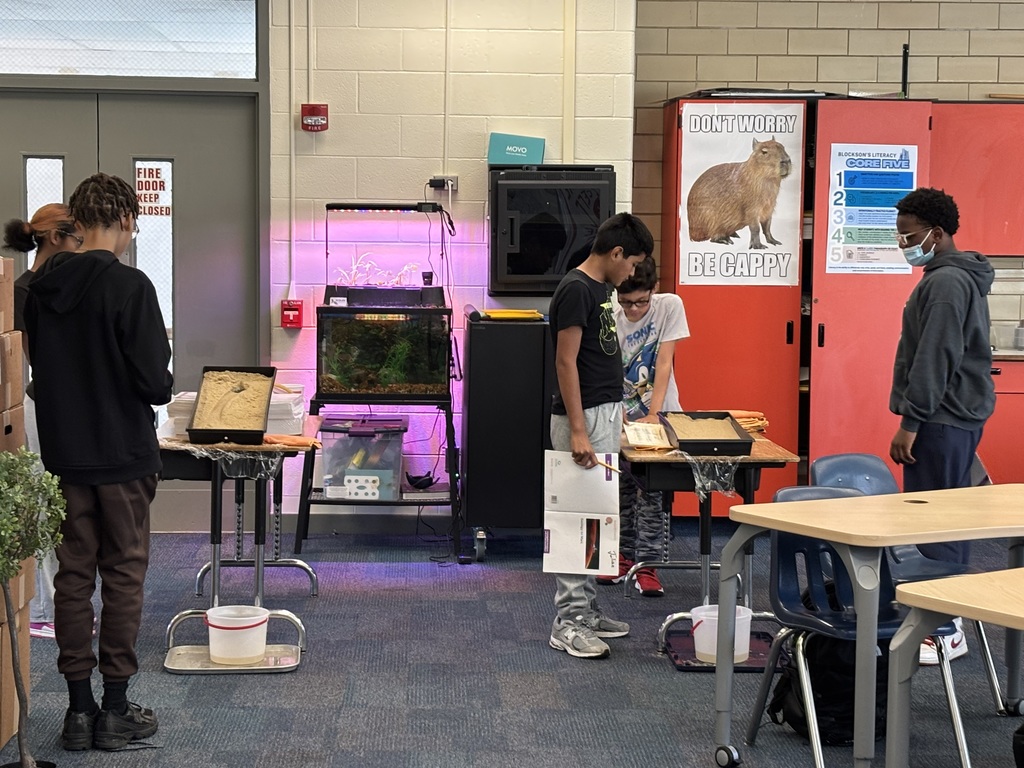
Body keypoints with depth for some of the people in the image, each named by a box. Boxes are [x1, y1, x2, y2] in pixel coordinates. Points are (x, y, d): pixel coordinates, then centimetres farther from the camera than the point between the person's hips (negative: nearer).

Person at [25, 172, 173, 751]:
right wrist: (159, 387, 3)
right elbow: (154, 382, -18)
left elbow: (37, 369, 10)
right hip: (122, 454, -5)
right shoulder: (128, 286, -16)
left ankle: (79, 708, 16)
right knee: (124, 575, 5)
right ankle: (116, 710, 10)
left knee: (74, 574, 10)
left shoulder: (42, 287, 2)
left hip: (64, 456, 5)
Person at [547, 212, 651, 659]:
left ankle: (585, 609, 20)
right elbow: (566, 362, -20)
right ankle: (567, 623, -3)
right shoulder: (575, 290, -16)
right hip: (583, 419, -10)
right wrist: (577, 431, -24)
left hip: (603, 415, 10)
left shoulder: (600, 289, 14)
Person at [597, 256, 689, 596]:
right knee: (622, 487, 8)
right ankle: (623, 555, 22)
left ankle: (646, 565, -2)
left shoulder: (670, 306, -12)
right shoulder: (610, 319, -11)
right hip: (621, 414, 2)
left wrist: (654, 414, -22)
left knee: (652, 490, -5)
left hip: (657, 412, -2)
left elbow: (664, 363, -15)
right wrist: (619, 416, -28)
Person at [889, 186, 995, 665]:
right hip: (956, 415, 11)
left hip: (943, 420, -11)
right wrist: (916, 417, 23)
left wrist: (911, 422, -19)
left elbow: (934, 360, -21)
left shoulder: (947, 282, -15)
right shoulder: (959, 277, 18)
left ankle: (945, 631, -8)